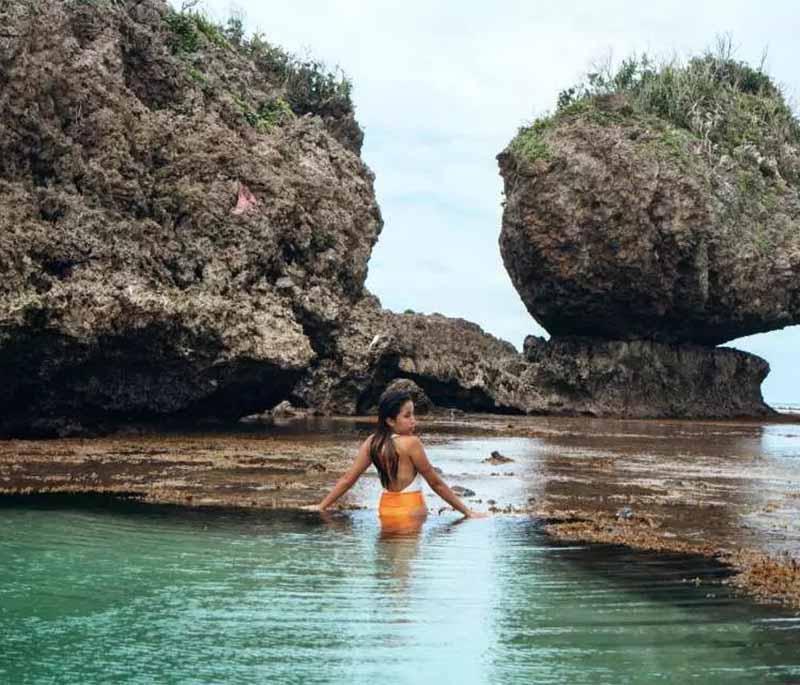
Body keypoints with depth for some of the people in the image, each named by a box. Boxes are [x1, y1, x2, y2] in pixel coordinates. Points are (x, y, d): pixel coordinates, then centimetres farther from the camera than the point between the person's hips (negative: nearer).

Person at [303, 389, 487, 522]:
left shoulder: (372, 442, 0)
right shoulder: (411, 443, -16)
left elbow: (347, 479, 2)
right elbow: (436, 483, -11)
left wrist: (321, 506, 13)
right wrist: (467, 511, -3)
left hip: (386, 509, 7)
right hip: (411, 510, -7)